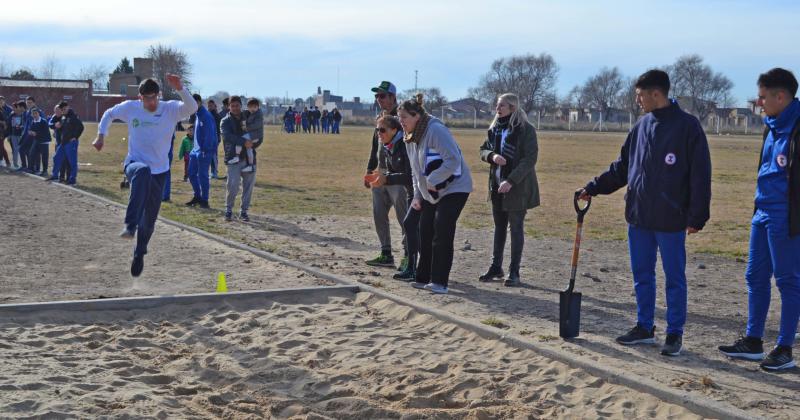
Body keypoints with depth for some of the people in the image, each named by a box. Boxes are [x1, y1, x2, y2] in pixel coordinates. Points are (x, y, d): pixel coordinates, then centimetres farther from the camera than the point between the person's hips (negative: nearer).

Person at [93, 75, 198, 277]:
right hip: (134, 163, -1)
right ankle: (130, 225, -47)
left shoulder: (171, 109, -10)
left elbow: (192, 108, -30)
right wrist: (101, 136, 5)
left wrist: (180, 89, -45)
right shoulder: (130, 107, -4)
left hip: (159, 171, 1)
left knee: (149, 220, 8)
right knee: (143, 171, -41)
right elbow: (109, 114, 15)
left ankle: (139, 254, 36)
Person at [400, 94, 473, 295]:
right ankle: (424, 278, 16)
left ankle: (440, 282, -10)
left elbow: (453, 160, -29)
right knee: (425, 233, 7)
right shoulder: (410, 137, 7)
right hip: (430, 192, 9)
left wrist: (432, 181, -22)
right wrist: (417, 194, 8)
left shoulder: (436, 130, -22)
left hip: (454, 188, -9)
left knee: (442, 233, -14)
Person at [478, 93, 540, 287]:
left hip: (517, 187, -7)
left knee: (516, 228, 0)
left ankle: (514, 272, 6)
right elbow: (483, 150, 14)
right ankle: (496, 267, 25)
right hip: (497, 186, 7)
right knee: (499, 227, 15)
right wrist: (492, 156, -10)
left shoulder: (525, 130, -12)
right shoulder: (495, 128, 9)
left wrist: (511, 181, -24)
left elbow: (530, 159, -18)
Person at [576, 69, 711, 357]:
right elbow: (622, 166, 17)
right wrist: (594, 188, 10)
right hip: (638, 216, 6)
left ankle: (675, 333, 14)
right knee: (642, 276, 13)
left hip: (670, 220, -6)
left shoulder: (687, 126, -10)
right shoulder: (643, 126, 9)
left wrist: (697, 217, -13)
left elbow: (700, 175, -11)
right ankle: (644, 328, 25)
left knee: (675, 279, 5)